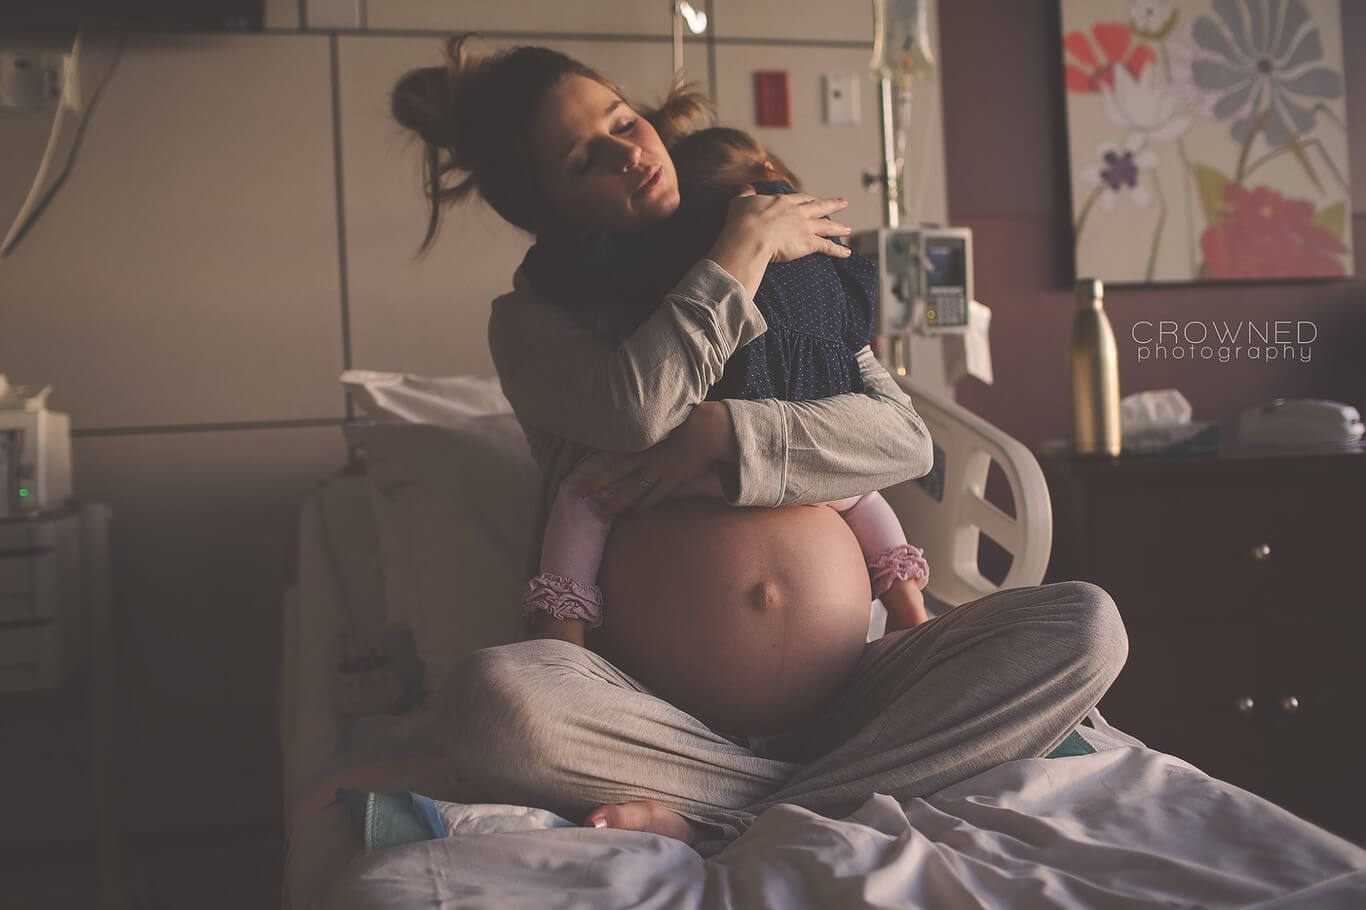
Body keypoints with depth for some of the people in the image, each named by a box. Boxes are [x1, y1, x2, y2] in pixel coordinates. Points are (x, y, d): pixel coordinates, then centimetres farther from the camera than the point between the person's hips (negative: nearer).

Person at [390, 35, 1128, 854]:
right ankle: (833, 800, -19)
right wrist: (747, 242, -5)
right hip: (665, 712, -3)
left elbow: (906, 439, 3)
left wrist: (723, 432, -12)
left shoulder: (793, 280, 16)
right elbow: (639, 405, -17)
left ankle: (722, 824, -23)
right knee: (490, 696, -33)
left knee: (1086, 624, -17)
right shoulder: (533, 316, 6)